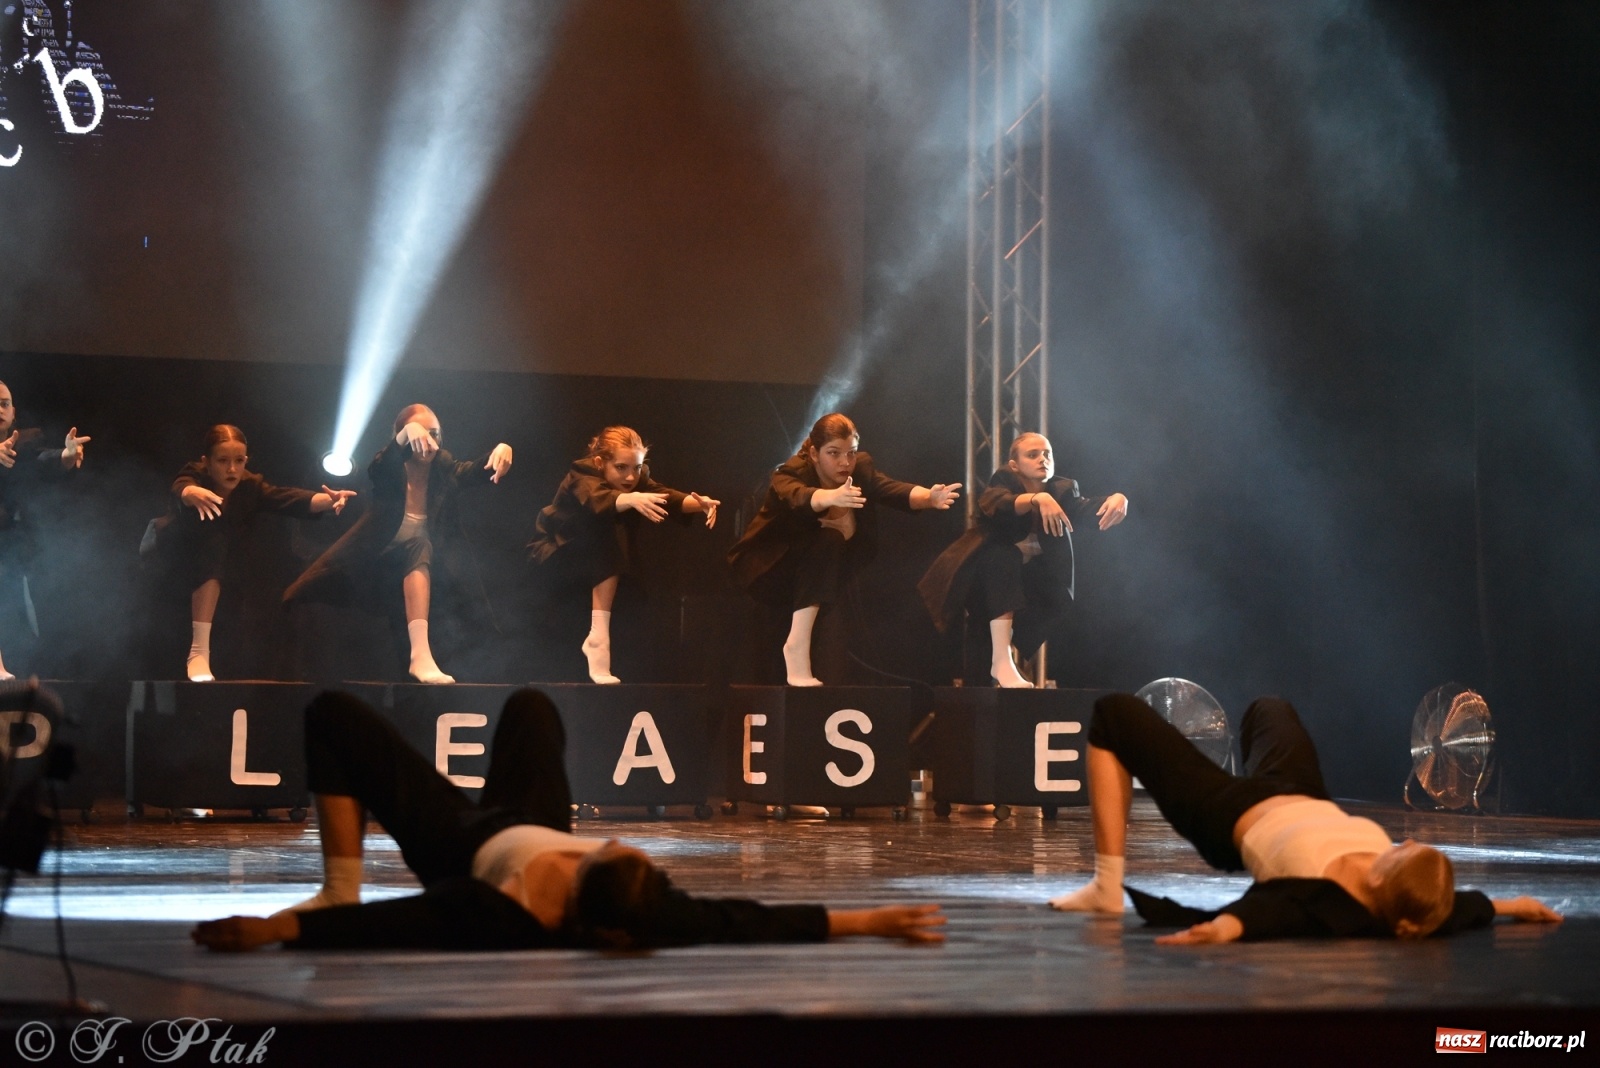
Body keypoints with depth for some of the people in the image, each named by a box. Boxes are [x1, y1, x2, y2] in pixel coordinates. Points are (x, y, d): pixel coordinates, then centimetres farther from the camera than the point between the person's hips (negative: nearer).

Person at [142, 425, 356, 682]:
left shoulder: (250, 485, -24)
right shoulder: (195, 474, -31)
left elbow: (290, 499, -39)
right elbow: (181, 489, -55)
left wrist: (327, 500, -60)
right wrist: (192, 493, -81)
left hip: (210, 559, 4)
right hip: (172, 551, -4)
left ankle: (199, 651, -7)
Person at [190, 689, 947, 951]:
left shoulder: (513, 917, -48)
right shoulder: (638, 911, -39)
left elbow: (401, 924, -51)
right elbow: (750, 920, -37)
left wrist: (275, 927, -56)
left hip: (462, 842, -4)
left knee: (332, 715, -4)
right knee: (527, 705, 31)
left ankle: (340, 883, 5)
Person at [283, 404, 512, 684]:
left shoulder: (444, 470, -4)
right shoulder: (392, 472, -10)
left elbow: (478, 471, -22)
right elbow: (378, 469, -34)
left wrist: (501, 449, -45)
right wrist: (407, 433, -53)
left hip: (418, 566, 0)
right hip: (374, 560, 0)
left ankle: (421, 655, -41)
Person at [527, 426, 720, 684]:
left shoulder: (638, 479, -13)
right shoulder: (582, 477, -27)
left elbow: (668, 497, -31)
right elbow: (599, 501, -49)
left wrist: (699, 503, -53)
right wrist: (631, 499, -70)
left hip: (594, 561, 6)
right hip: (553, 553, -6)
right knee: (608, 544, -32)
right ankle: (598, 639, -38)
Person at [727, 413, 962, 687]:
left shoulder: (860, 470, -9)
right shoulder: (792, 473, -23)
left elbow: (895, 490, -26)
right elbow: (799, 498, -45)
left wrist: (928, 497, -47)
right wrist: (833, 497, -67)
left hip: (815, 570, 6)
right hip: (766, 566, -6)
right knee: (827, 540, -31)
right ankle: (797, 645, -39)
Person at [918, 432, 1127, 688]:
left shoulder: (1062, 490, -4)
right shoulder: (1004, 480, -12)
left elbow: (1086, 509, -24)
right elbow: (994, 507, -35)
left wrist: (1116, 499, -47)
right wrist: (1037, 498, -53)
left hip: (1028, 583, 5)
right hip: (990, 577, -5)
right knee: (1005, 556, -34)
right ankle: (1001, 661, -43)